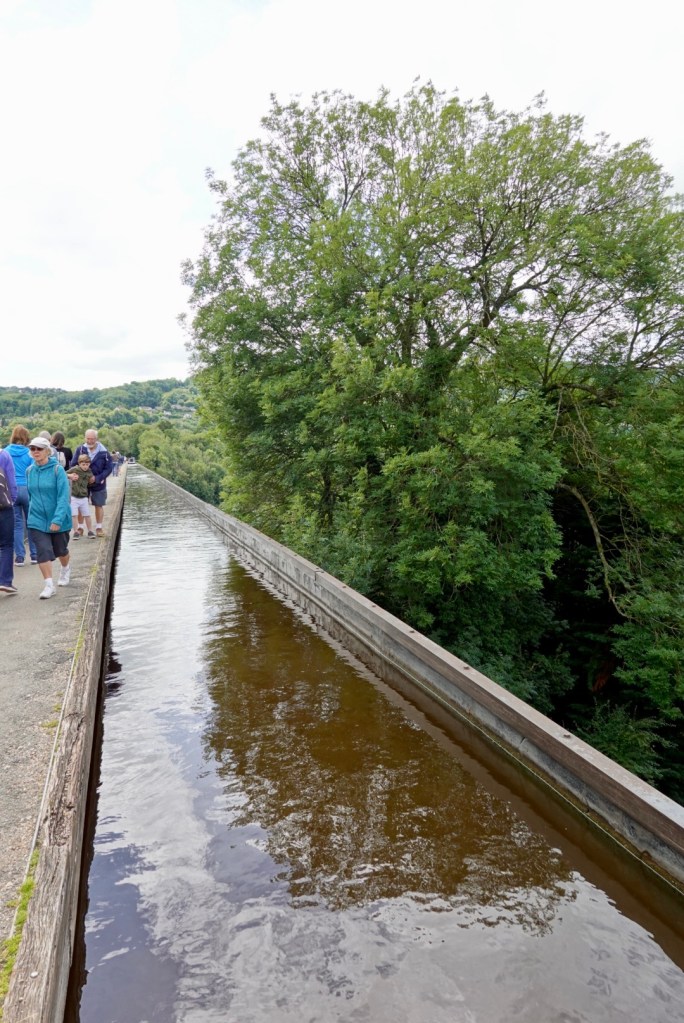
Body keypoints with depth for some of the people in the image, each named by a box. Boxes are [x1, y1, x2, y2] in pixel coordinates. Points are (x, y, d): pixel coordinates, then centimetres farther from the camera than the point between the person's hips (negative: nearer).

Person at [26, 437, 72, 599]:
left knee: (60, 549, 15)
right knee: (43, 551, -9)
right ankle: (49, 585, -2)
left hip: (58, 520, -2)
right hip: (37, 520, 3)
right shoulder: (29, 471, 0)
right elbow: (30, 495, 14)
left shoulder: (57, 470, -15)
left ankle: (65, 569, 45)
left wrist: (58, 519, -26)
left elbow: (63, 496, -20)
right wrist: (33, 511, 18)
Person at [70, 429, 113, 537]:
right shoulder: (80, 449, -8)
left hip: (98, 484, -1)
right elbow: (72, 465, -6)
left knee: (99, 506, 7)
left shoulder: (104, 452, -11)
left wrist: (97, 478, -20)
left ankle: (99, 527, 18)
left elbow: (108, 468, -9)